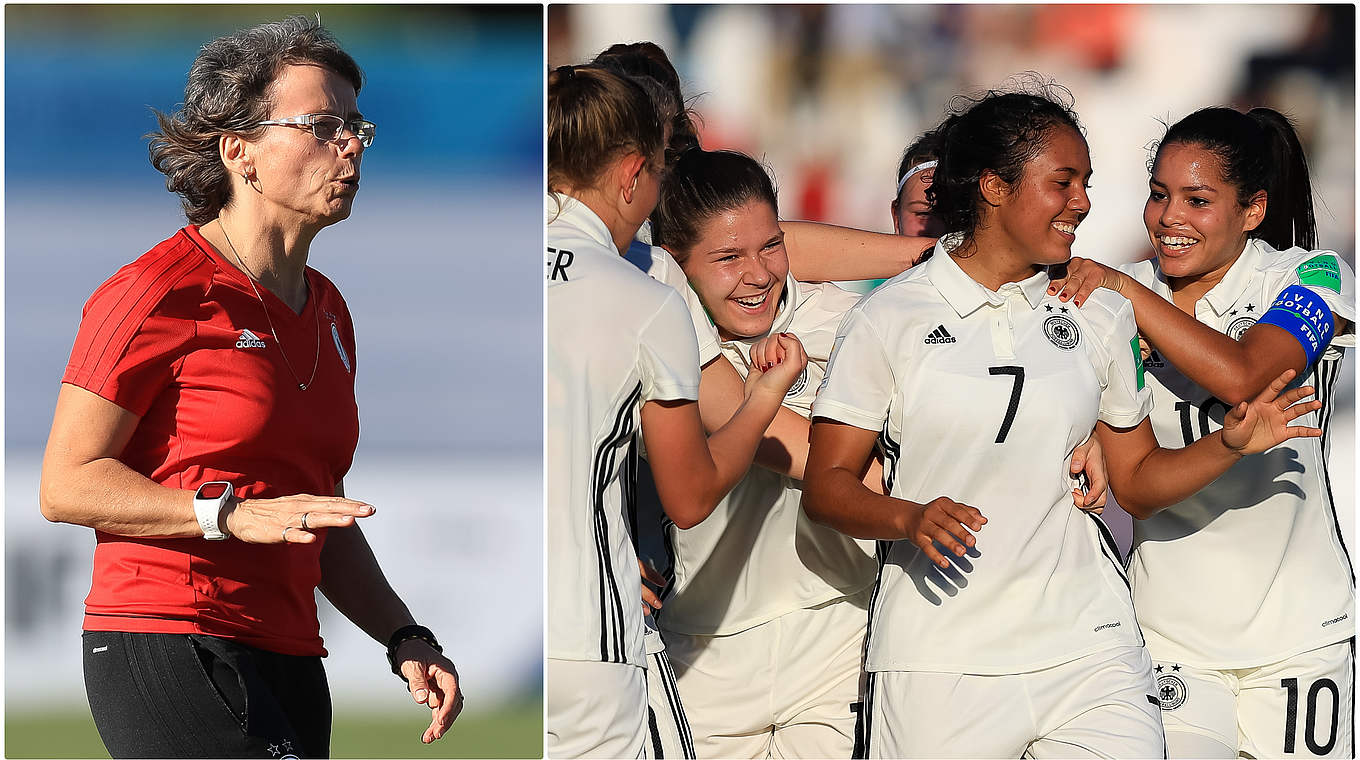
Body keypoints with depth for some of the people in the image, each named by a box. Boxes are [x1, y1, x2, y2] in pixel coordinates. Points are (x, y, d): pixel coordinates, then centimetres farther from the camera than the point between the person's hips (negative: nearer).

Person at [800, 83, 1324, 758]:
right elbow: (826, 485, -1)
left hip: (1085, 646, 3)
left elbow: (1136, 476, 17)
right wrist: (911, 519, -20)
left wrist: (1229, 444, -1)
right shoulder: (888, 319, 1)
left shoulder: (1096, 316, 13)